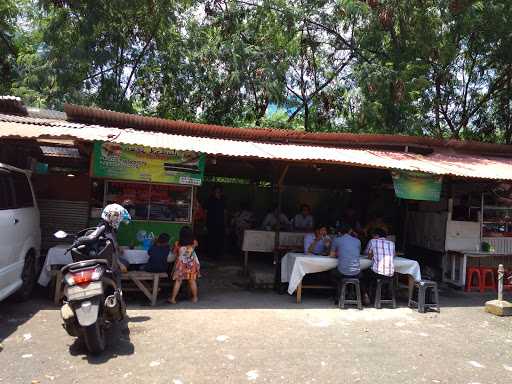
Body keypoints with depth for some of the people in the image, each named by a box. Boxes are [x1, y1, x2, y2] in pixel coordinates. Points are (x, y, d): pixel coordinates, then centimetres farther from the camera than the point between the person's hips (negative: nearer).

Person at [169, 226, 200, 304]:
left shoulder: (177, 244, -18)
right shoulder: (194, 243, -14)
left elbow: (174, 253, -1)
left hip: (180, 265, -1)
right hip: (191, 265, 1)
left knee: (178, 282, 8)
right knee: (192, 281, 12)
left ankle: (173, 299, 15)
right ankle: (195, 298, 22)